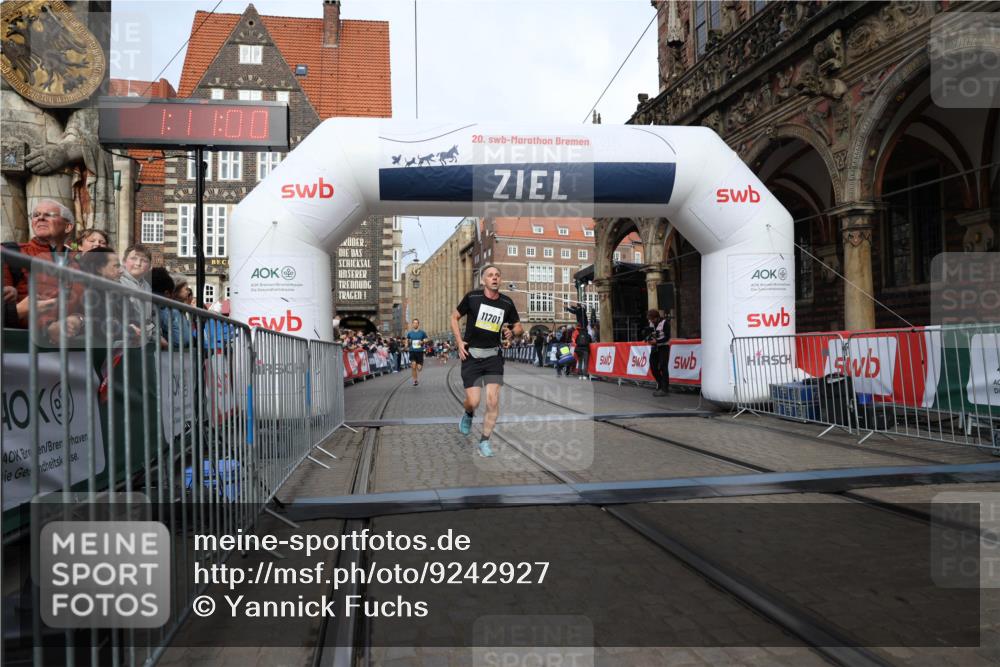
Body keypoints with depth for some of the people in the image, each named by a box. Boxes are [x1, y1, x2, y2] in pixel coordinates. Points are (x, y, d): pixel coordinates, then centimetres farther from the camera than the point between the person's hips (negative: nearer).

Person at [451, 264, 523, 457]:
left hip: (493, 356, 2)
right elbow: (454, 317, 7)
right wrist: (459, 341, -5)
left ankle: (484, 441, 9)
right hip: (471, 355, -2)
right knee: (474, 401, -7)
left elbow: (519, 326, 15)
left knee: (493, 401, -8)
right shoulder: (472, 297, -6)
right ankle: (468, 415, 32)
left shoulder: (507, 303, 2)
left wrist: (512, 332, -8)